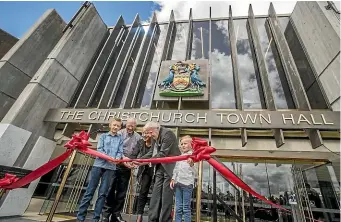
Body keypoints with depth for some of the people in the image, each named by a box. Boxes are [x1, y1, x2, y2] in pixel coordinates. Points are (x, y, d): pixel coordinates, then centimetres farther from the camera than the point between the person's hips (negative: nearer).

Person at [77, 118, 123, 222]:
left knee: (102, 193, 4)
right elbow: (99, 149, -2)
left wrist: (117, 158, -19)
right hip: (99, 165, 0)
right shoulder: (103, 136, 9)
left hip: (110, 167, 1)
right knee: (90, 191, 3)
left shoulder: (120, 139, 11)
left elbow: (120, 152, 3)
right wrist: (108, 158, -18)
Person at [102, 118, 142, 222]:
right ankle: (106, 213, 20)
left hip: (127, 169, 3)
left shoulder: (138, 137, 4)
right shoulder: (120, 134, -4)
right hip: (116, 166, -3)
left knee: (122, 193, 12)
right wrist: (123, 158, -23)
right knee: (110, 190, 4)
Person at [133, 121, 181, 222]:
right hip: (160, 167, 8)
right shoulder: (155, 137, 8)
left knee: (166, 195, -1)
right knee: (155, 194, 8)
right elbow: (151, 153, 6)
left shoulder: (167, 133, -18)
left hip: (170, 167, -7)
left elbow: (163, 154, -24)